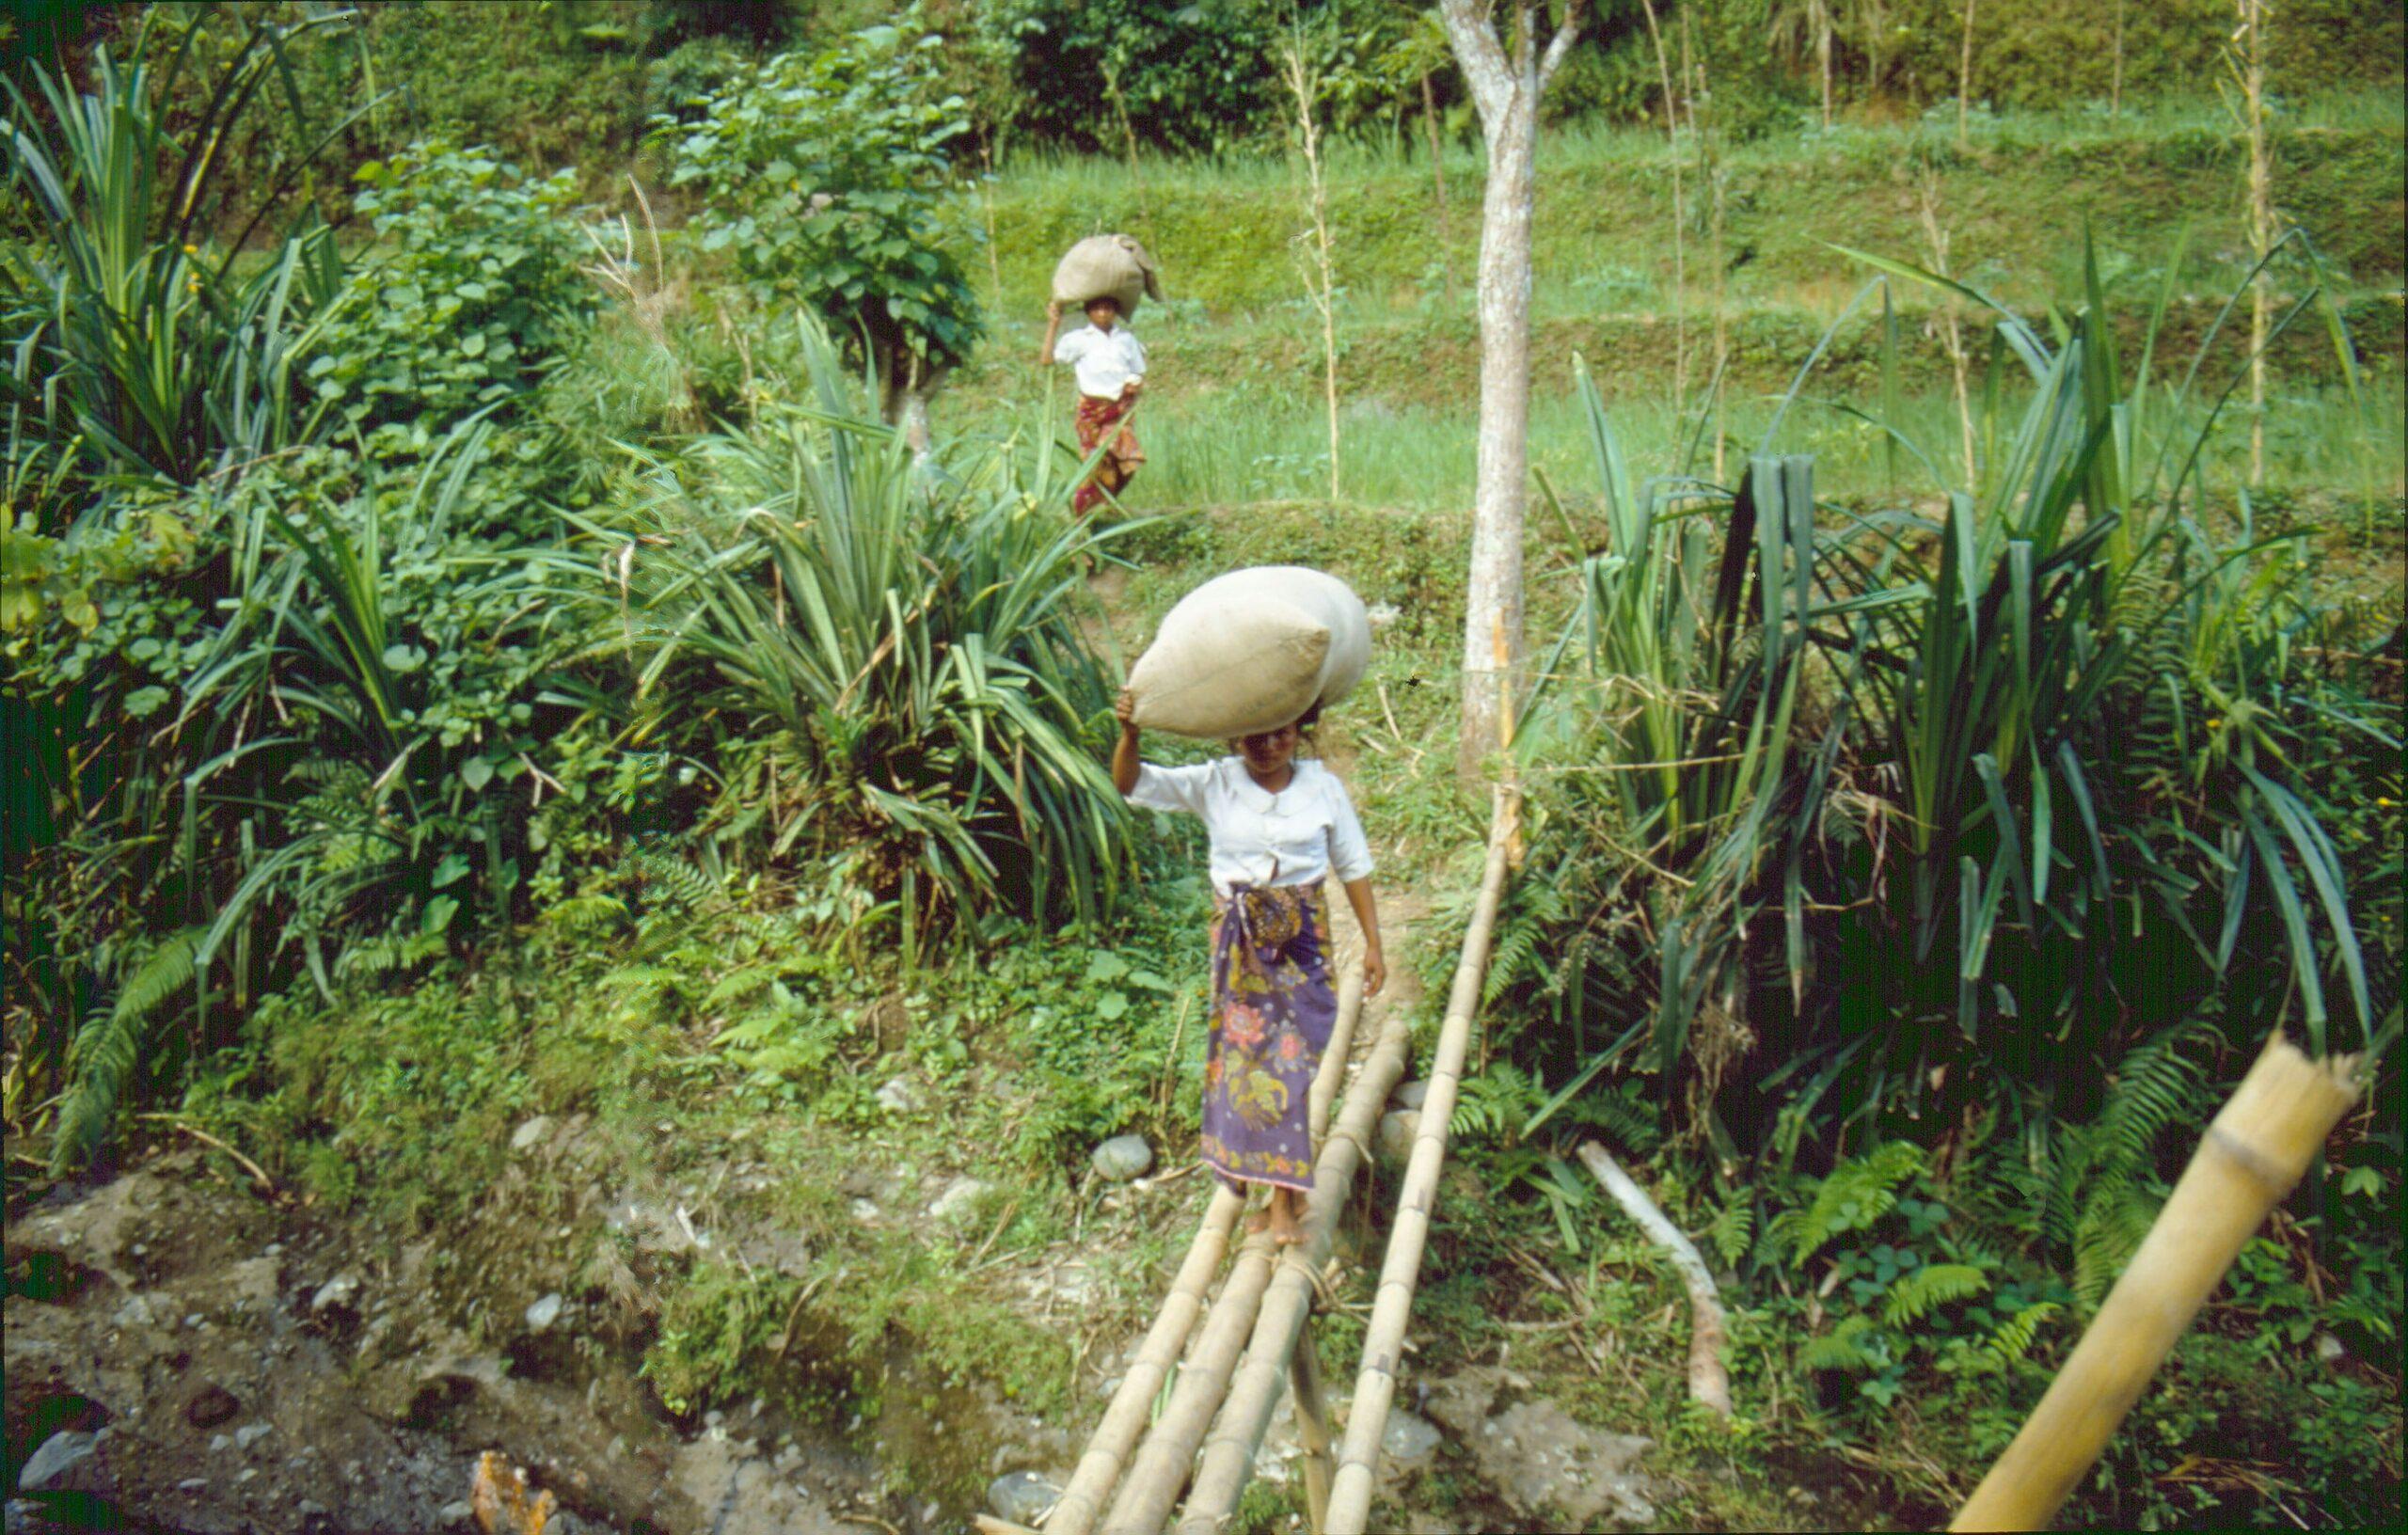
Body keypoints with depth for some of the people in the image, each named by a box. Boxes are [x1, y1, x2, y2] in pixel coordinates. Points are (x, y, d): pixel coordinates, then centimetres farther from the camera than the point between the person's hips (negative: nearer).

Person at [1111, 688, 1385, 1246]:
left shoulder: (1324, 788, 0)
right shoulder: (1214, 784, -2)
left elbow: (1354, 866, 7)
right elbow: (1131, 784, -9)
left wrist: (1373, 943, 5)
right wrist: (1129, 734, -29)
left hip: (1303, 934, -1)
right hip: (1239, 934, 1)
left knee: (1289, 1054, -5)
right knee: (1245, 1048, 2)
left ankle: (1283, 1198, 3)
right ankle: (1283, 1191, 16)